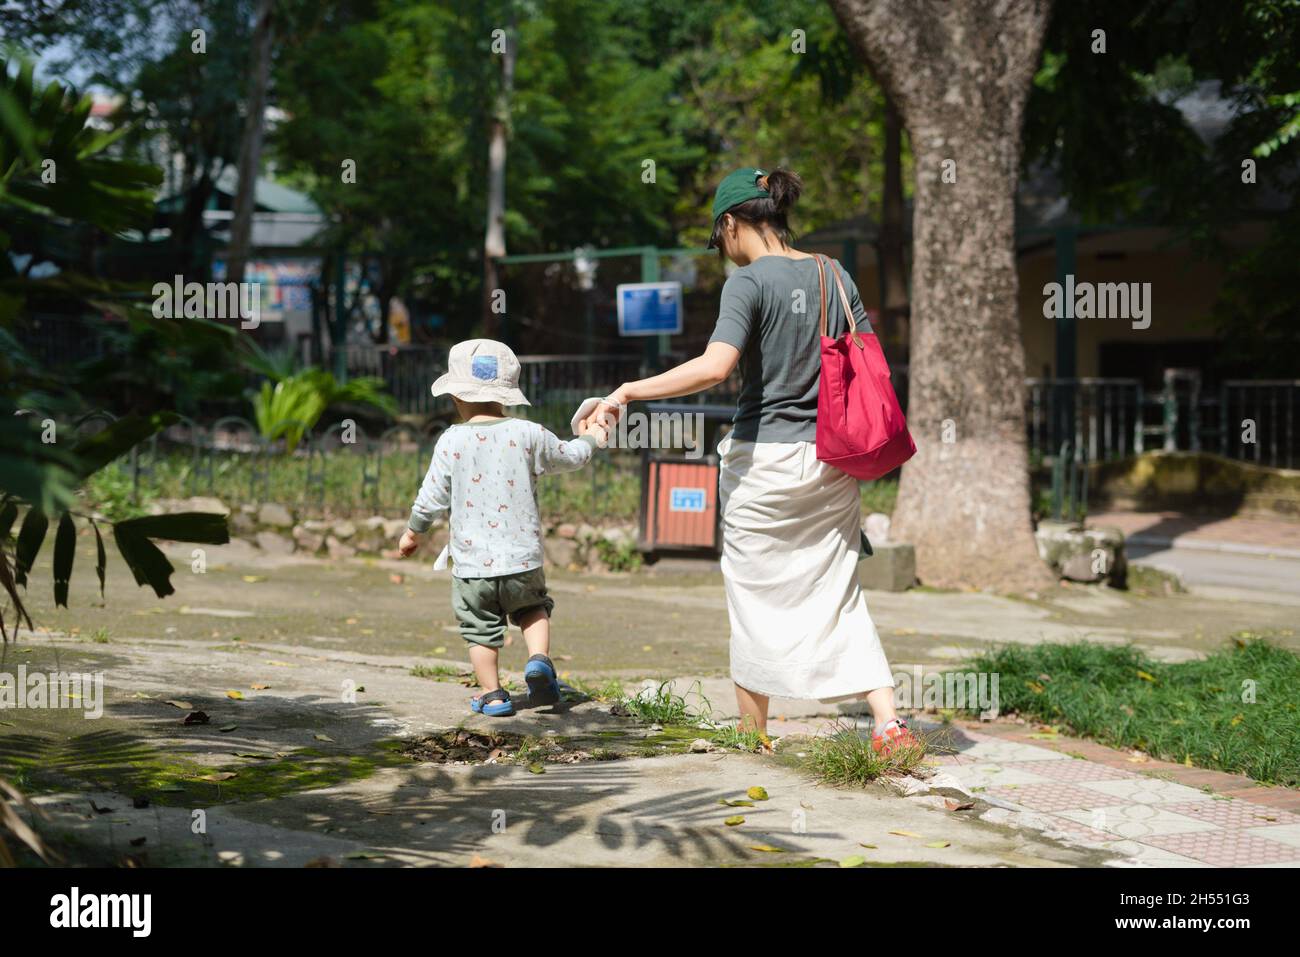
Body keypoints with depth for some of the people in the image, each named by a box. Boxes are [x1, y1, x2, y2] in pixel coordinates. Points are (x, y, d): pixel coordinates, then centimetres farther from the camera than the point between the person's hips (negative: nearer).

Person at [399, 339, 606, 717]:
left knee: (480, 629, 13)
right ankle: (539, 659, 1)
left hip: (471, 562, -2)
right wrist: (590, 439, 36)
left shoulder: (451, 441, -8)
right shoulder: (529, 435, -3)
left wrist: (414, 531, 16)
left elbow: (432, 497, -2)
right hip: (522, 559, 2)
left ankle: (492, 694, 15)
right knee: (532, 609, 24)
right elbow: (569, 457, 13)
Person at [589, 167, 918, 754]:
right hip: (831, 460, 5)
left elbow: (715, 367, -25)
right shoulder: (836, 276, 7)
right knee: (838, 596, 12)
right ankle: (888, 719, -2)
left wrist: (628, 392, -20)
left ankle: (753, 735, 17)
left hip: (763, 458, -5)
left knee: (755, 595, 8)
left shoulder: (749, 281, -11)